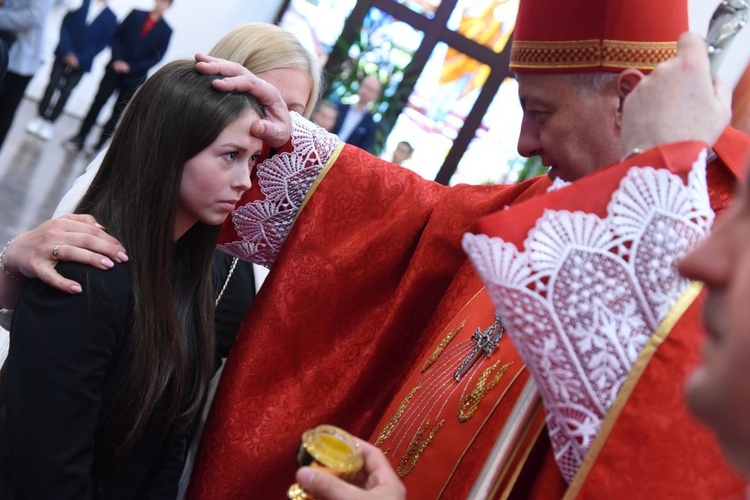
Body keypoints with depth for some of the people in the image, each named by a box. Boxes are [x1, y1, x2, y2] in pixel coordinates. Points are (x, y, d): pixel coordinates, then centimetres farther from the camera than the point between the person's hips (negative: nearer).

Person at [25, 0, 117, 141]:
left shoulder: (111, 18, -3)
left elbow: (103, 43, -5)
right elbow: (65, 25, -2)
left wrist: (80, 59, -13)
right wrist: (67, 52, -13)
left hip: (81, 63, -1)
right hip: (64, 55, 1)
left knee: (65, 92, 1)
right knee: (53, 86, 4)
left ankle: (49, 123, 12)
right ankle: (42, 117, 17)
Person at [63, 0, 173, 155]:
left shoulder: (166, 31, -3)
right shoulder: (135, 14, 3)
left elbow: (157, 57, -7)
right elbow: (117, 36, 3)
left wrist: (130, 67, -13)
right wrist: (117, 59, -12)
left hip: (134, 77, -1)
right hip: (115, 69, 1)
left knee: (118, 112, 5)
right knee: (98, 102, 2)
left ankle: (100, 146, 13)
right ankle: (80, 138, 10)